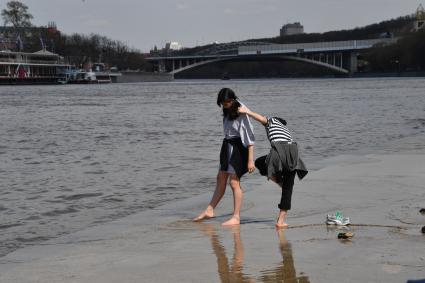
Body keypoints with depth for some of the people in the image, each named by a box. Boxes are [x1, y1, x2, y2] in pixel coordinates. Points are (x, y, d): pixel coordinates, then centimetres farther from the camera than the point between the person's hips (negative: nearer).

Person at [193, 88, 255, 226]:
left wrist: (250, 160, -24)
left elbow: (249, 137, -22)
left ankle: (236, 217, 0)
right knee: (221, 179, 15)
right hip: (228, 146, 9)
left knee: (234, 182, -7)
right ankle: (209, 210, 24)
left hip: (238, 148, -9)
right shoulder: (228, 110, 5)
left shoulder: (241, 113, -20)